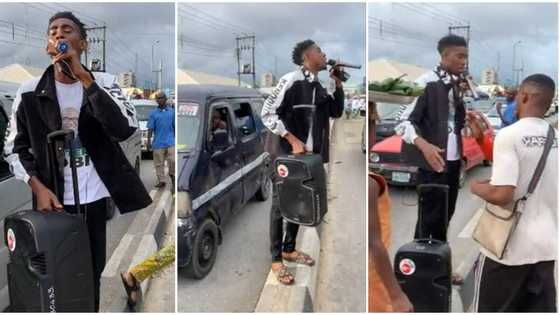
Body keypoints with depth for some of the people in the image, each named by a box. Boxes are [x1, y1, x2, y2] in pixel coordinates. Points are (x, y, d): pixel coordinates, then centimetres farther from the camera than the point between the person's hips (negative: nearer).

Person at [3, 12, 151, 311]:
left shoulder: (104, 83, -3)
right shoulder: (30, 91, -2)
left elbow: (125, 128, -21)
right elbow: (14, 147, 5)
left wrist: (83, 76, -24)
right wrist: (38, 187, -11)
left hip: (98, 197, 0)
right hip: (55, 199, 0)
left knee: (94, 271, 13)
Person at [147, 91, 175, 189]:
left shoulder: (172, 112, 5)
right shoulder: (153, 113, 2)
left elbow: (175, 126, 9)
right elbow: (150, 129, 2)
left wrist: (176, 139, 8)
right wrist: (149, 141, -2)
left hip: (170, 142, 0)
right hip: (158, 143, 0)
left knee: (173, 161, -6)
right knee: (159, 163, 6)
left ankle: (172, 176, 16)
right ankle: (161, 180, 18)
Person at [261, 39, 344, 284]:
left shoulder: (318, 86, 9)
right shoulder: (290, 81, -15)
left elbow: (336, 112, 17)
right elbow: (267, 113, -18)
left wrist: (338, 84, 4)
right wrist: (292, 140, -22)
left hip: (307, 153, 8)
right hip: (285, 153, -8)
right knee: (280, 204, 1)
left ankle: (289, 249, 33)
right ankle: (276, 259, 13)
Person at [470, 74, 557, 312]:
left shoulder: (509, 135, -16)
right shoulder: (555, 139, 3)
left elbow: (502, 195, -23)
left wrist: (477, 188, -4)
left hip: (510, 245, -6)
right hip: (547, 244, 6)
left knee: (490, 308, 10)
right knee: (541, 308, 14)